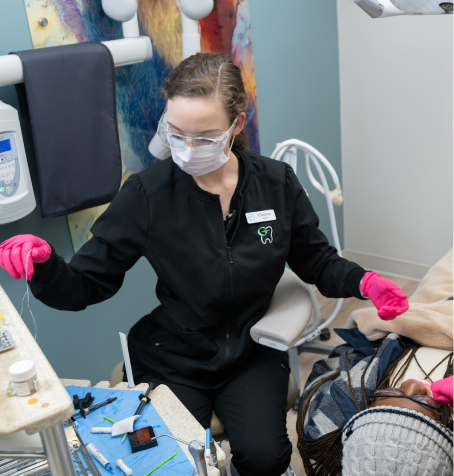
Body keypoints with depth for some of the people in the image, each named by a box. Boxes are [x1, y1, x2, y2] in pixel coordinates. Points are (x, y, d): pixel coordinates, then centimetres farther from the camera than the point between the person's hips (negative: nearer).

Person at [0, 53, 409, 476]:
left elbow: (317, 262, 4)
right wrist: (43, 265, -33)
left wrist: (362, 281, -16)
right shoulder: (147, 193, -14)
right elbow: (85, 285, -11)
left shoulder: (277, 183, -8)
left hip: (253, 352, 2)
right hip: (174, 360, -1)